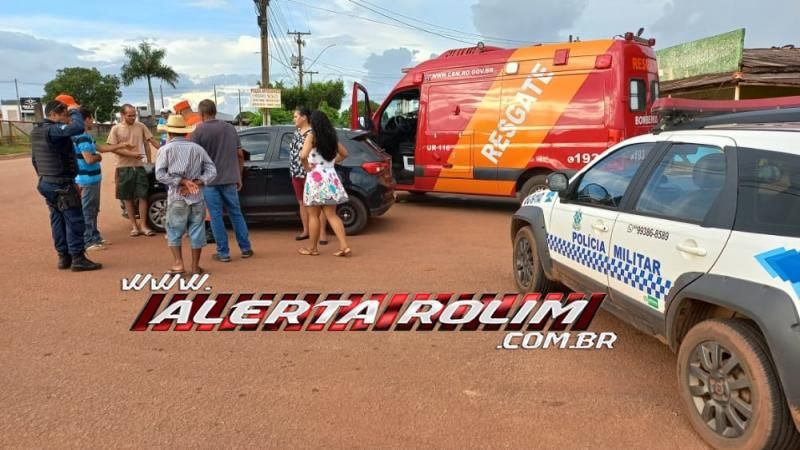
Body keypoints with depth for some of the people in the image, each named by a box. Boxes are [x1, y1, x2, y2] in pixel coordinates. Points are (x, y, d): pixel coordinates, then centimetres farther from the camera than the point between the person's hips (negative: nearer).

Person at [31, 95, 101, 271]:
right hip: (61, 184, -10)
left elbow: (35, 160, 20)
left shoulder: (37, 132, 13)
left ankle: (64, 257, 17)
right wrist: (75, 111, -18)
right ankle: (77, 258, -4)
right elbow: (78, 128, -36)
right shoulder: (53, 130, -19)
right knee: (75, 220, -5)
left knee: (58, 220, 12)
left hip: (47, 183, 10)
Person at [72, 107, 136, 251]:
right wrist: (98, 157, -5)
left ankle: (95, 237, 26)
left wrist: (122, 146, 24)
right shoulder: (82, 137, -19)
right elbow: (89, 159, -27)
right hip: (88, 179, -10)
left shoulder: (85, 136, 14)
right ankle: (88, 242, 1)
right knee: (87, 211, -4)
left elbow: (101, 148, 22)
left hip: (92, 178, 10)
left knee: (93, 210, 17)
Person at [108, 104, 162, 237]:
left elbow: (152, 140, 5)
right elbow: (113, 148, -6)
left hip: (139, 166, 1)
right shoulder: (116, 129, -2)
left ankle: (143, 226, 7)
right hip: (124, 167, -1)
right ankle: (134, 226, 15)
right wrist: (131, 154, -17)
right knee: (127, 198, 5)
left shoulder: (141, 126, 4)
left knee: (143, 196, 0)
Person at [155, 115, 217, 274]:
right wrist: (196, 183, -8)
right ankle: (195, 266, 12)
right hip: (197, 197, 2)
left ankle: (178, 264, 3)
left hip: (177, 198, -2)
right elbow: (211, 171, 0)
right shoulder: (197, 148, 7)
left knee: (174, 231, 11)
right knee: (196, 231, 8)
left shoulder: (165, 149, 0)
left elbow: (160, 174, -10)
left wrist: (182, 182, -11)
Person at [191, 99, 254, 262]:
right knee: (236, 213, 13)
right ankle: (246, 248, 17)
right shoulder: (230, 128, 6)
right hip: (229, 179, 4)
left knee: (216, 216, 4)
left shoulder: (199, 131, -8)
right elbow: (240, 155, 8)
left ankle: (223, 253, 7)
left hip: (209, 181, -4)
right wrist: (239, 177, 16)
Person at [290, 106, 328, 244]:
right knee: (302, 203, 14)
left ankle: (322, 233, 0)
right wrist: (293, 170, 18)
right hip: (296, 174, 8)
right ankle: (306, 231, 24)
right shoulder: (296, 133, 13)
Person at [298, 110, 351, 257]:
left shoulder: (312, 136, -9)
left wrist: (307, 167, -8)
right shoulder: (332, 137, 9)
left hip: (316, 178, -5)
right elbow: (344, 153, 21)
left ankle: (313, 248, 14)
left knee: (313, 215, 6)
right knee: (332, 215, 6)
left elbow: (303, 155, -24)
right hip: (330, 177, 5)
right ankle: (344, 246, -3)